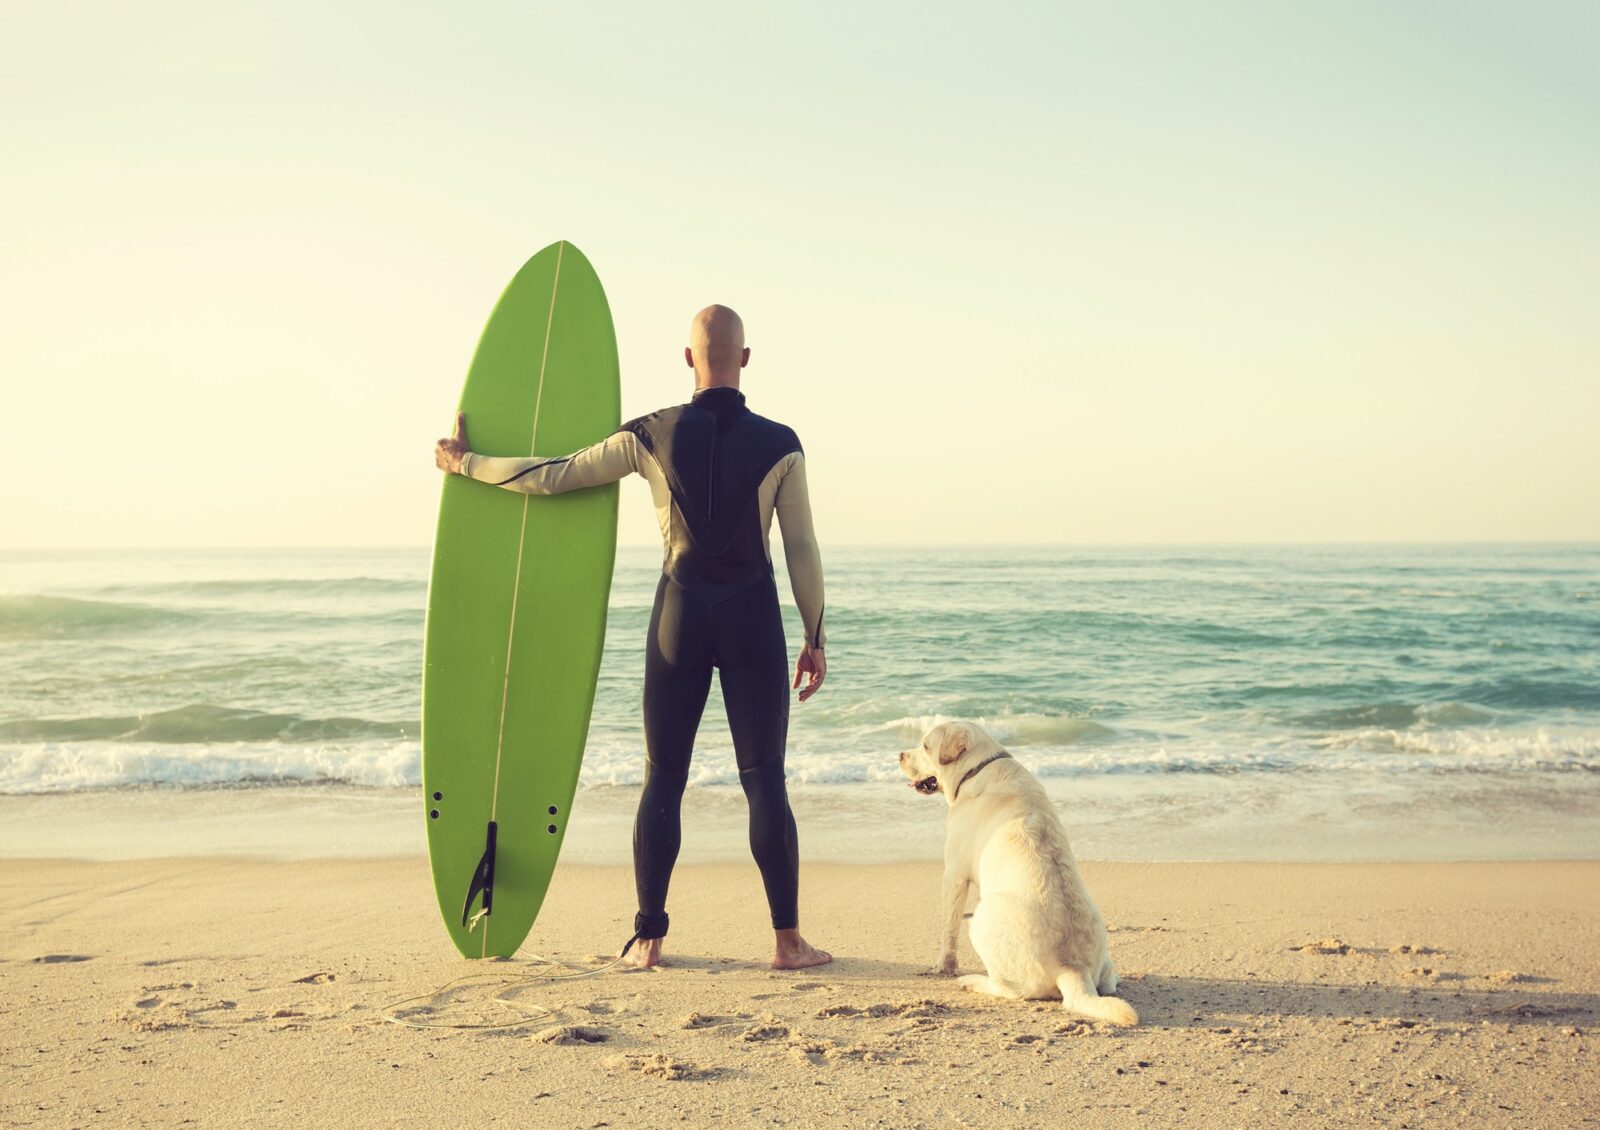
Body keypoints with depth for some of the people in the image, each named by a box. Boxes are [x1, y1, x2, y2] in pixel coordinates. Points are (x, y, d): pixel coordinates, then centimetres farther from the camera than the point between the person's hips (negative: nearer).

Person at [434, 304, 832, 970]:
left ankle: (649, 938, 11)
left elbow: (553, 476, 2)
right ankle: (789, 941, 4)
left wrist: (466, 463, 16)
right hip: (753, 618, -1)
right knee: (765, 780, 4)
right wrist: (814, 639, 7)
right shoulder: (779, 444, -4)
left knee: (662, 779, 9)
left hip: (680, 613, 1)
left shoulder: (649, 436, -3)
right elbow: (802, 550, -2)